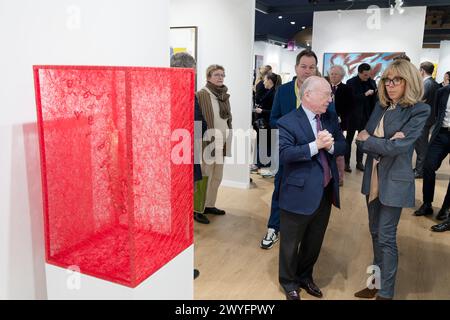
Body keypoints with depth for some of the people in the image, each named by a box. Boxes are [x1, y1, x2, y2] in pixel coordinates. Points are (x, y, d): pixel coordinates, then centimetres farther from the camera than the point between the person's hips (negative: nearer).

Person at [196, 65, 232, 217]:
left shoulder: (224, 94, 11)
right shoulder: (202, 94, -11)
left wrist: (228, 140, 15)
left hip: (221, 143, 7)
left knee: (217, 177, 14)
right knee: (205, 177, 0)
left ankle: (209, 204, 27)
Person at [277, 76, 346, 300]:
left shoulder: (331, 118, 6)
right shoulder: (287, 122, -14)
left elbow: (342, 147, 6)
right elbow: (283, 154, -24)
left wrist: (330, 145, -16)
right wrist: (315, 146, -29)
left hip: (326, 193, 6)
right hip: (299, 194, -6)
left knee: (314, 242, 21)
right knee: (291, 244, 12)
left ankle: (305, 277, 43)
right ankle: (289, 282, 33)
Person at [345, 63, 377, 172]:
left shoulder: (371, 82, 4)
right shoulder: (351, 82, -8)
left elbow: (374, 99, 3)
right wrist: (365, 94, -22)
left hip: (366, 115, 4)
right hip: (353, 115, -4)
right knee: (349, 139, 6)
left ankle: (359, 162, 19)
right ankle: (346, 162, 13)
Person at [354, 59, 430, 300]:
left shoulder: (419, 111, -12)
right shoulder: (381, 106, 6)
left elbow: (398, 146, -20)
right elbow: (362, 143, 1)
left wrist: (368, 140, -8)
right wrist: (383, 144, -17)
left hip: (394, 181, -6)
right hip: (373, 178, 6)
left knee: (386, 237, 1)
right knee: (375, 233, 16)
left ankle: (386, 292, 15)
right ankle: (377, 282, 32)